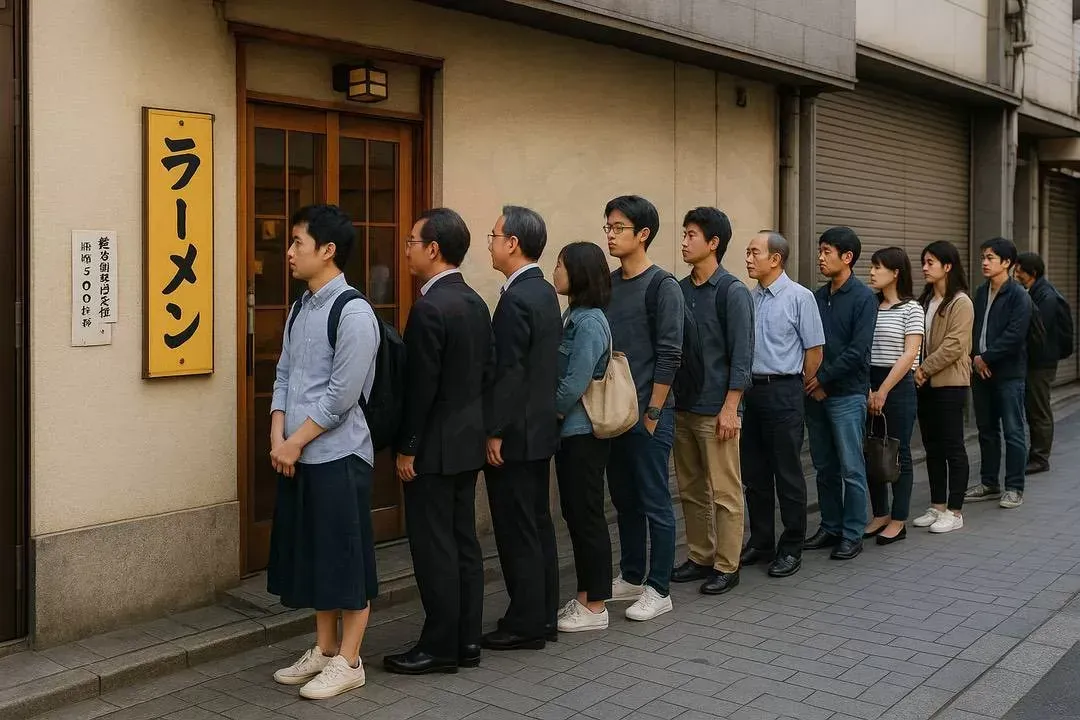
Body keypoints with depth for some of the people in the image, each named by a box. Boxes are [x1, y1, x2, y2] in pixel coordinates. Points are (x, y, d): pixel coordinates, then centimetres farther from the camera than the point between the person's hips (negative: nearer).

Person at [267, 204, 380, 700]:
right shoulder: (300, 309, 10)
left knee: (346, 557, 2)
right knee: (312, 554, 16)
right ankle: (324, 649, 29)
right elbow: (283, 376, 12)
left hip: (338, 455, -8)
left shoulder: (354, 313, -15)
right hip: (298, 456, 8)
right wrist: (277, 439, -1)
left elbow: (342, 396, -18)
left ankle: (348, 662, 14)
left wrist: (295, 443, -13)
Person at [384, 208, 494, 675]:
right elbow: (488, 371, 13)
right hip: (468, 441, 9)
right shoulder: (475, 302, 9)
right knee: (463, 541, 13)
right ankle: (467, 640, 20)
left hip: (435, 447, -9)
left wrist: (407, 447, -11)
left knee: (434, 547, -1)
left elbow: (421, 386, -19)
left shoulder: (430, 308, -18)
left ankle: (440, 647, 8)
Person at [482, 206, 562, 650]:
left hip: (515, 434, -10)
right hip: (540, 428, 10)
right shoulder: (545, 292, 11)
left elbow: (508, 373, -21)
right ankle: (543, 615, 23)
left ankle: (524, 624, 7)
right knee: (538, 525, 14)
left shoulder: (516, 299, -18)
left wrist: (495, 432, -15)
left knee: (517, 531, -1)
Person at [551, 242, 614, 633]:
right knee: (574, 513, 14)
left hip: (583, 434, -9)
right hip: (569, 431, 9)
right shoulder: (573, 316, 11)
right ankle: (584, 597, 25)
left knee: (587, 516, 0)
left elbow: (574, 384, -21)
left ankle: (595, 607, 11)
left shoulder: (590, 323, -17)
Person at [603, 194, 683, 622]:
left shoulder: (663, 287, -9)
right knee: (624, 499, 14)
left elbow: (669, 357, -12)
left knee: (655, 503, 0)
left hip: (648, 414, -7)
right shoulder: (608, 285, 10)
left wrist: (652, 414, -14)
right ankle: (631, 577, 27)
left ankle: (658, 590, 10)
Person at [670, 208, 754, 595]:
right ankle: (700, 557, 25)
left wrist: (730, 408, -16)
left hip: (716, 410, -6)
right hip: (682, 407, 7)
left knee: (724, 493, 1)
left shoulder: (732, 291, -9)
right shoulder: (680, 290, 10)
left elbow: (742, 354, -12)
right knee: (691, 490, 13)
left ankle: (726, 566, 11)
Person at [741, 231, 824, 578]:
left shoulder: (799, 297, -8)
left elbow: (814, 350, -5)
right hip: (751, 390, 6)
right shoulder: (749, 298, 7)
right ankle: (761, 542, 25)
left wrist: (795, 389, 2)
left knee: (788, 473, 2)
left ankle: (791, 548, 13)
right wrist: (745, 387, 11)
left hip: (783, 392, -6)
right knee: (754, 473, 12)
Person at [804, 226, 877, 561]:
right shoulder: (817, 297, 11)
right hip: (815, 393, 6)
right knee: (825, 467, 12)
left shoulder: (863, 298, -7)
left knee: (851, 468, 0)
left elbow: (857, 351, -15)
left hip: (847, 394, -6)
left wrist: (823, 378, -13)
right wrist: (811, 382, -2)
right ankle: (830, 527, 23)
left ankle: (852, 534, 9)